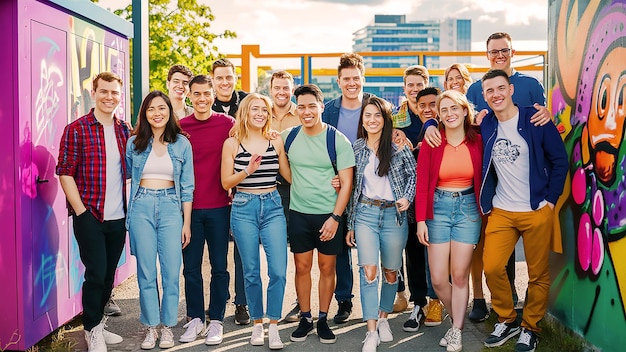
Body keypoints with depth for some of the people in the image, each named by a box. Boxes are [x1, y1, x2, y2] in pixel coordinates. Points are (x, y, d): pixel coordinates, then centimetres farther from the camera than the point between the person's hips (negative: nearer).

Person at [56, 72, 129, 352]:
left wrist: (128, 207, 7)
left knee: (109, 274, 13)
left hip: (118, 217, 5)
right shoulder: (76, 129, -6)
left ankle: (96, 324, 30)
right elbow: (65, 173, -8)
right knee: (96, 274, -4)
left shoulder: (125, 131, 9)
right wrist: (81, 211, -12)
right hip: (90, 216, -5)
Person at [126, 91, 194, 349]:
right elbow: (127, 177, 12)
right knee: (146, 272, 3)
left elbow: (187, 186, 5)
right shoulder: (134, 143, 6)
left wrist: (187, 223, 2)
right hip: (141, 207, 1)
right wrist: (128, 214, 3)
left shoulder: (182, 143, 4)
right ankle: (150, 327, 16)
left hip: (171, 207, 0)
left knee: (171, 272, -1)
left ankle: (167, 326, 14)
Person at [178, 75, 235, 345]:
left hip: (219, 207, -1)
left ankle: (216, 320, 18)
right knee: (191, 266, 9)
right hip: (189, 207, 1)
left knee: (219, 266, 7)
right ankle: (195, 318, 23)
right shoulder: (179, 127, 2)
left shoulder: (227, 124, -2)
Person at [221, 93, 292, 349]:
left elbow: (290, 176, 12)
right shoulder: (232, 143, 1)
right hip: (244, 208, -1)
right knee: (251, 272, 6)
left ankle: (274, 327, 5)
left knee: (278, 271, -8)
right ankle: (257, 325, 22)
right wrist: (248, 170, -16)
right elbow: (226, 182, 0)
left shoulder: (276, 142, 6)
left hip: (273, 206, 1)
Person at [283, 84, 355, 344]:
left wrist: (335, 218, -13)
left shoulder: (338, 140, -8)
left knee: (327, 267, 8)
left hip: (329, 215, -2)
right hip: (298, 213, 2)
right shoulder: (288, 136, 0)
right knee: (302, 267, 8)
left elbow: (347, 183, -8)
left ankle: (323, 319, 22)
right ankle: (305, 318, 23)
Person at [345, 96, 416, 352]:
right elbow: (352, 186, 9)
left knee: (391, 272, 10)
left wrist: (407, 198, -14)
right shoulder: (356, 148, 6)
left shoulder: (398, 146, -1)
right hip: (365, 213, 1)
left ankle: (383, 318, 32)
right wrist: (350, 224, 10)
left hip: (394, 214, 0)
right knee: (369, 271, -11)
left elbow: (413, 175, 5)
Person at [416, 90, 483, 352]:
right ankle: (456, 316, 28)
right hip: (438, 208, 0)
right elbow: (422, 183, -4)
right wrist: (421, 220, -9)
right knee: (438, 278, 1)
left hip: (468, 208, 0)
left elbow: (482, 179, 5)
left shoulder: (477, 141, -1)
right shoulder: (431, 143, -3)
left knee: (460, 275, 1)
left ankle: (457, 330, 17)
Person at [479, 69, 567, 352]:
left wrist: (551, 199, -6)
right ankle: (506, 320, 17)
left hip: (537, 210, -2)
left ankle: (530, 328, 23)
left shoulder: (535, 119, -6)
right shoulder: (484, 125, 3)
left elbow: (559, 160, -3)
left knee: (538, 274, 5)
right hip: (501, 211, 3)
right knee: (492, 267, -5)